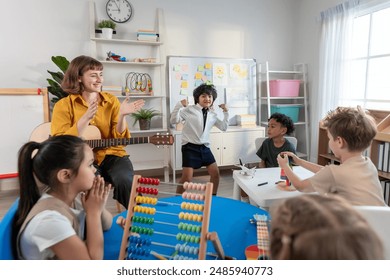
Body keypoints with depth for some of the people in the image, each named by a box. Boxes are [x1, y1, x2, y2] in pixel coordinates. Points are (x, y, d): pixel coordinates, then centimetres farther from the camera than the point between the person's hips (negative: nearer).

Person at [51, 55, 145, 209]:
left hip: (111, 155, 2)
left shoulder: (111, 100, 6)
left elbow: (119, 139, 2)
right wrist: (86, 118, -20)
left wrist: (122, 115, -16)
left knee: (125, 181, -28)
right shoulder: (63, 105, 0)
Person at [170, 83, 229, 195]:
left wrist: (226, 112, 9)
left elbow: (224, 127, 17)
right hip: (190, 147, -6)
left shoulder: (213, 115, 10)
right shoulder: (189, 110, -6)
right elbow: (174, 121, -10)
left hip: (205, 147, 6)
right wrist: (179, 105, -20)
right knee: (187, 177, -10)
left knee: (215, 173, 8)